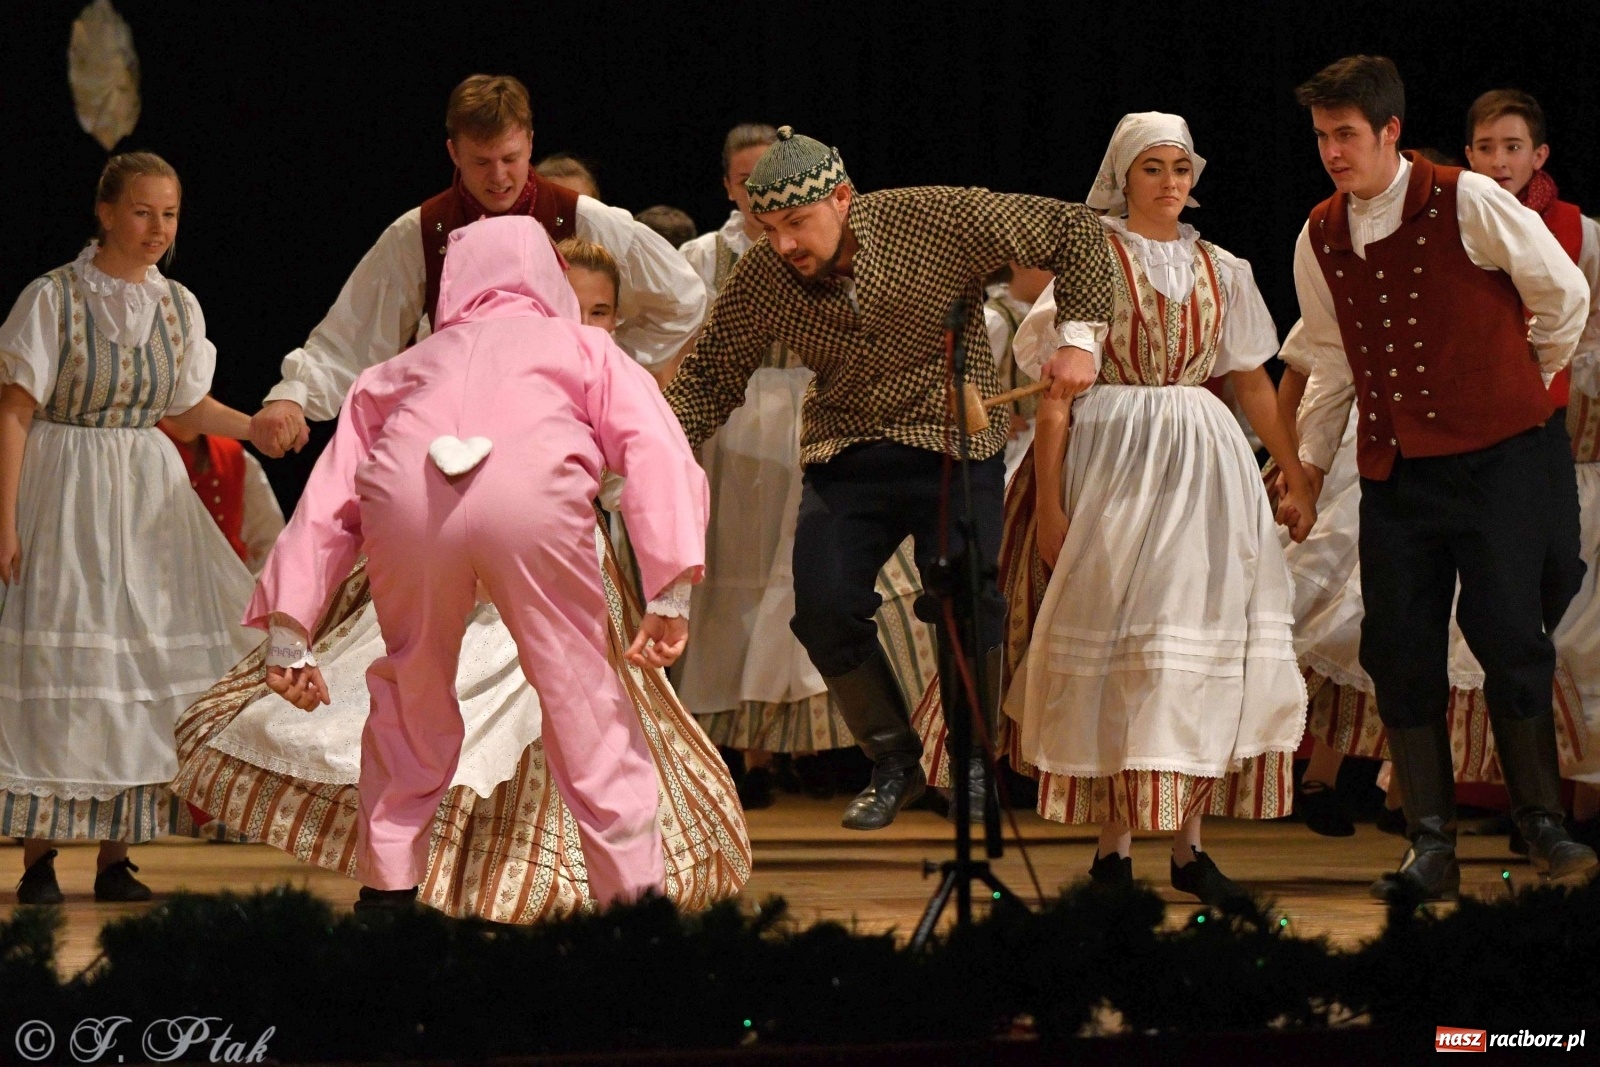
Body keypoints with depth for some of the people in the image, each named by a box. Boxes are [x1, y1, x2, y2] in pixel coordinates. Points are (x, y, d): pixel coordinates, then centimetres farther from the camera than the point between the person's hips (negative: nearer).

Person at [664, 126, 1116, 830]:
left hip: (954, 442, -2)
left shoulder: (940, 219, -18)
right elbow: (710, 374, 2)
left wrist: (1079, 337, -18)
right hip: (845, 455, 3)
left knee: (965, 606, -13)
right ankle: (894, 762, 10)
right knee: (824, 607, -11)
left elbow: (1074, 232, -11)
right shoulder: (762, 278, -11)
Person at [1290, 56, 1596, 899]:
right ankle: (1431, 845, 6)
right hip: (1393, 466, 5)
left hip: (1495, 456, -5)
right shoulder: (1320, 239, 6)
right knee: (1398, 647, 0)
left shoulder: (1467, 204, -9)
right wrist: (1311, 460, 22)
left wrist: (1519, 384, 16)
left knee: (1506, 629, -10)